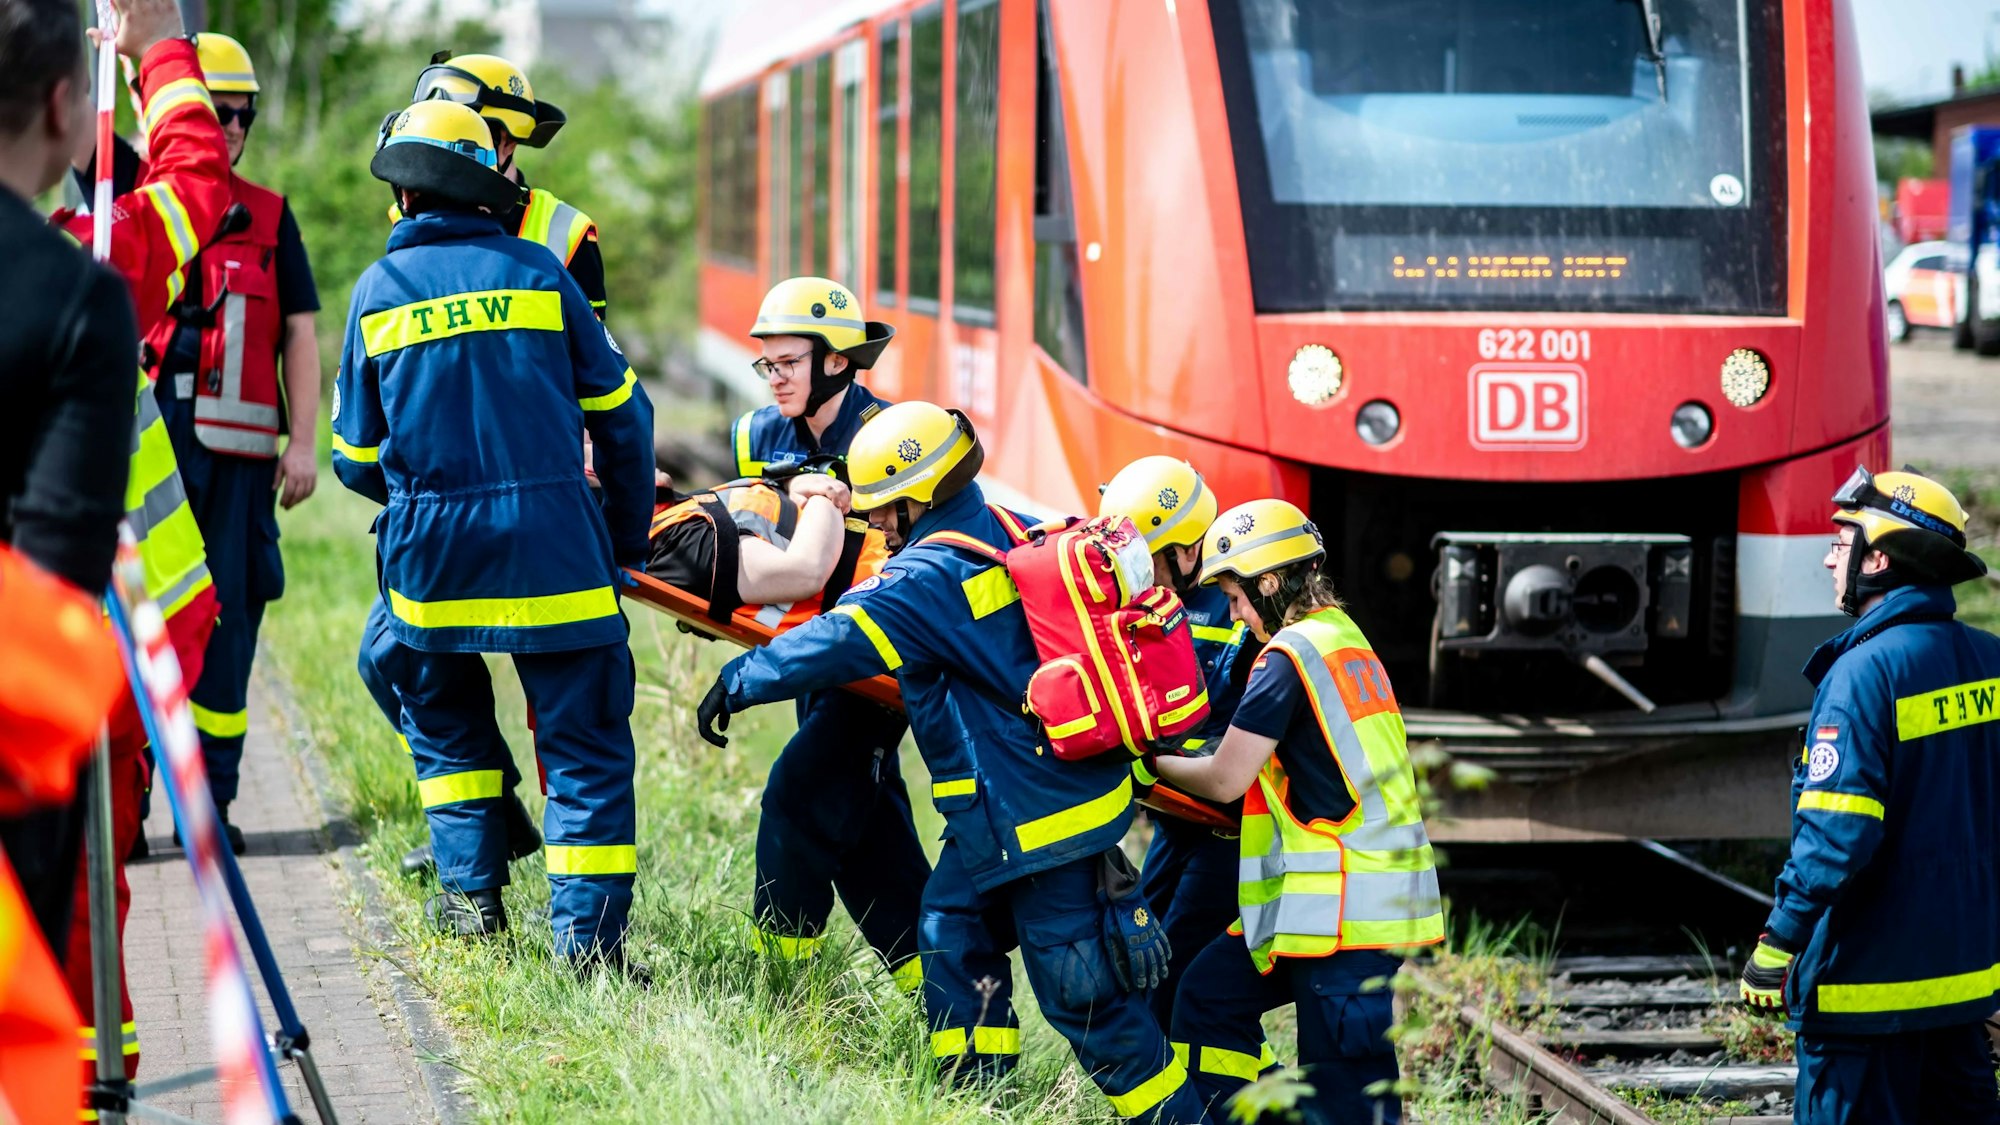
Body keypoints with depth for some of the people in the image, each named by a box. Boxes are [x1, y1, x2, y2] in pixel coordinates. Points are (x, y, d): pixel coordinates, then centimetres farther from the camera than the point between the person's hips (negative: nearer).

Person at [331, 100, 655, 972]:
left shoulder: (379, 290, 4)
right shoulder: (538, 273, 4)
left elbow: (357, 458, 9)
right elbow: (619, 411, 7)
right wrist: (628, 536, 17)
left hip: (432, 556, 1)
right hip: (554, 547, -1)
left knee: (445, 720, 25)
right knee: (585, 740, 2)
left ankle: (471, 891, 20)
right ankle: (587, 932, -5)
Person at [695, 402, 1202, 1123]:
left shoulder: (930, 577, -19)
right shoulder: (1012, 536, 8)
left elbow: (840, 643, -21)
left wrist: (739, 681, -10)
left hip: (1037, 819, -10)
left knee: (1083, 993, -3)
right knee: (953, 930, 16)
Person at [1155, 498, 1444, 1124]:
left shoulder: (1287, 657, -12)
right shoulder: (1345, 639, 15)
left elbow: (1225, 779, -10)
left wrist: (1155, 766, 8)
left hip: (1342, 904, -10)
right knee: (1210, 995, 17)